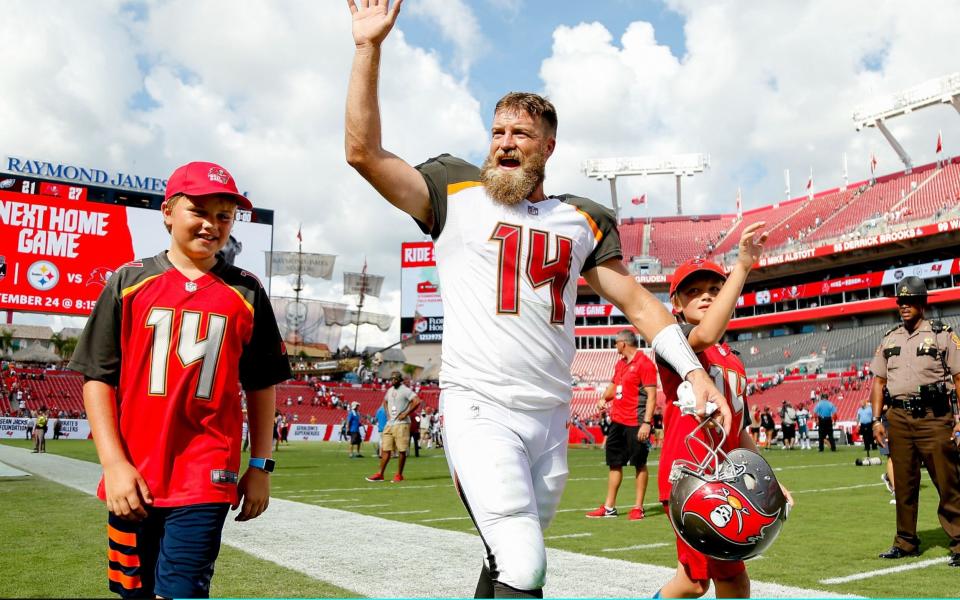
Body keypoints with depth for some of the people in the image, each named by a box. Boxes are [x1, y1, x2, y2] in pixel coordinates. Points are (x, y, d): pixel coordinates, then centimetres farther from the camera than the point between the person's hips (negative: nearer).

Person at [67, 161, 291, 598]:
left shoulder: (246, 292, 4)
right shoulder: (129, 281, 3)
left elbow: (262, 385, 8)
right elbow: (97, 376, 2)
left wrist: (260, 465, 5)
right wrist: (113, 463, -6)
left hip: (206, 480, -1)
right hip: (133, 480, 1)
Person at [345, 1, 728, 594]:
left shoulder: (584, 219, 12)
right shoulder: (457, 193, 5)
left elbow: (636, 300, 12)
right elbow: (364, 151, -3)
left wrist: (695, 372, 3)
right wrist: (369, 48, -8)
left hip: (551, 416, 4)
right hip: (479, 408, -4)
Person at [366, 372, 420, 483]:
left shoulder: (405, 390, -9)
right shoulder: (390, 390, 15)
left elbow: (417, 401, -20)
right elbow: (385, 402, 33)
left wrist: (406, 413, -17)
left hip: (401, 424, -7)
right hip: (389, 424, 7)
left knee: (402, 451, -2)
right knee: (385, 449, 6)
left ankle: (399, 475, 6)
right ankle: (380, 474, 11)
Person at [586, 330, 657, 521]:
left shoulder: (644, 363, -11)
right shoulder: (620, 363, 14)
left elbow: (651, 395, -15)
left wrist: (646, 422, -22)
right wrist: (604, 398, 7)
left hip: (636, 424, -8)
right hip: (617, 421, 9)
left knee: (639, 464, 3)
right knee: (614, 463, 12)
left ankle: (638, 507, 12)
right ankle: (609, 507, 20)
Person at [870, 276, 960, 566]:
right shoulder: (889, 340, 15)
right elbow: (879, 381, 16)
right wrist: (877, 419, 8)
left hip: (933, 417, -4)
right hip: (898, 418, 4)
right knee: (903, 483, 9)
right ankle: (906, 542, 18)